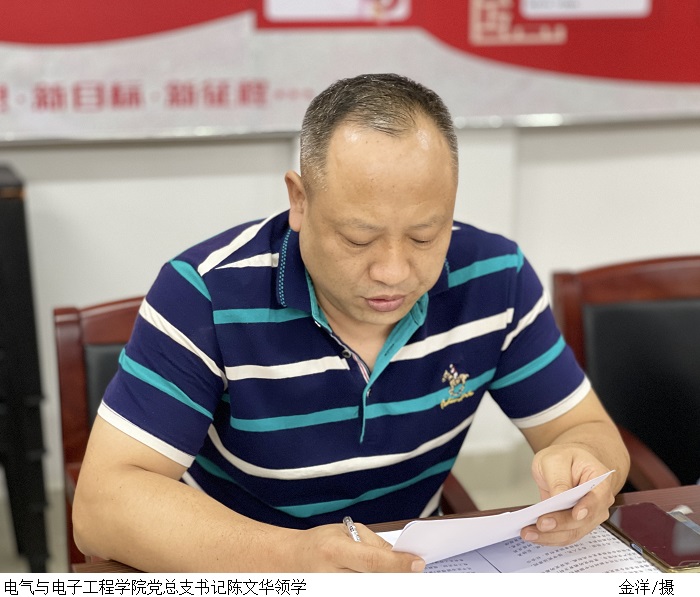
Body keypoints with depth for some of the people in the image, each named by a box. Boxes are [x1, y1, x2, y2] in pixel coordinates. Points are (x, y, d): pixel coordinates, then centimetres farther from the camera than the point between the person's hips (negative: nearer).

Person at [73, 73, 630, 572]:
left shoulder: (495, 277, -10)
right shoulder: (205, 295, -20)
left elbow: (588, 429, -1)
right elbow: (101, 502, -23)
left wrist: (577, 460, -26)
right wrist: (288, 555, -37)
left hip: (414, 565, 3)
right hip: (237, 575, -2)